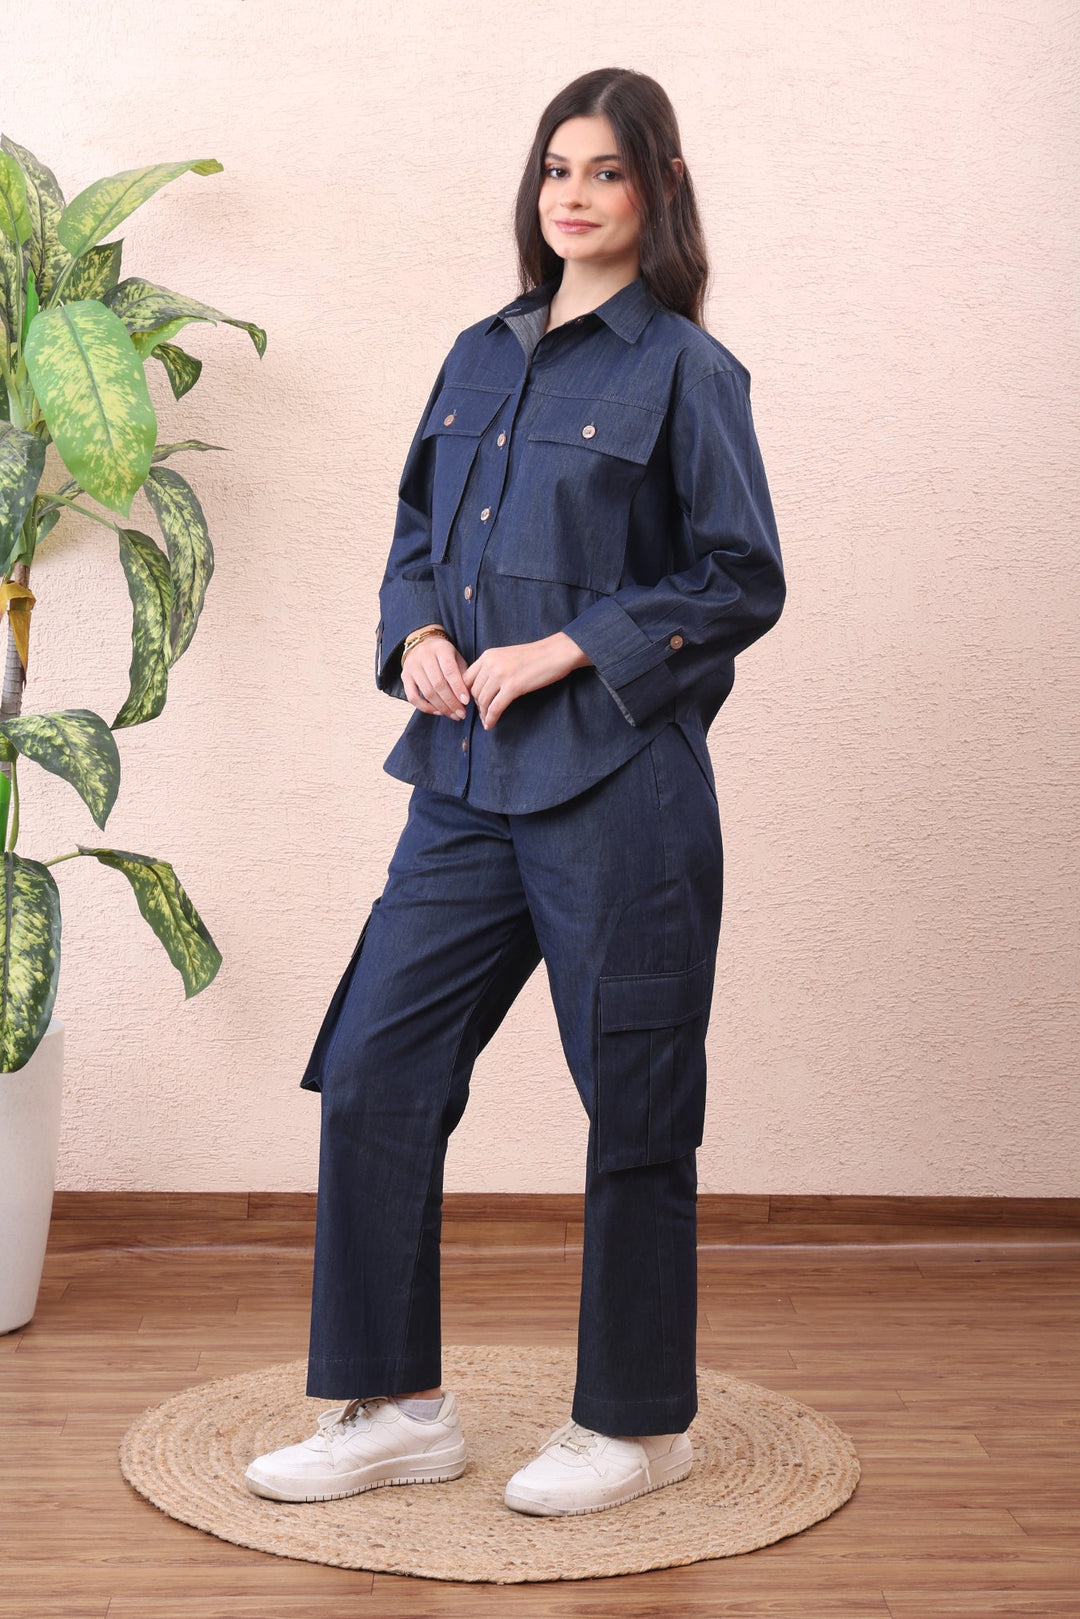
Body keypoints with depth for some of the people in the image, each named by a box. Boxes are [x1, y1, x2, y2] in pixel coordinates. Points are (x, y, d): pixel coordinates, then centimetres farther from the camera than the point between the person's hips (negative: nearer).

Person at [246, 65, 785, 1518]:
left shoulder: (685, 371, -3)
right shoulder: (483, 356, 15)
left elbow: (742, 583, -6)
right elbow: (419, 530, 21)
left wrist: (560, 652, -12)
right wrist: (419, 634, 1)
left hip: (619, 790, -6)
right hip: (468, 783, 6)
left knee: (633, 1102, 4)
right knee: (373, 1069, 4)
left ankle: (638, 1423, 22)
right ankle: (400, 1408, 19)